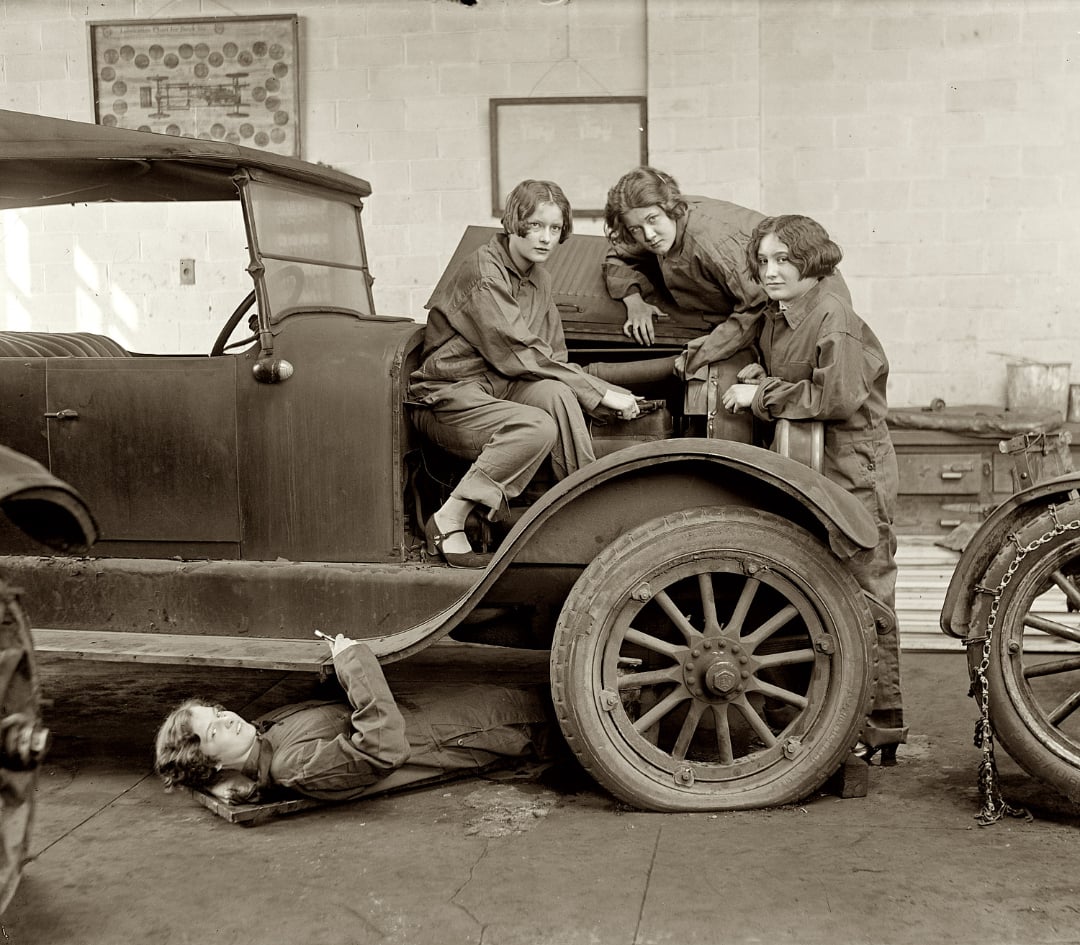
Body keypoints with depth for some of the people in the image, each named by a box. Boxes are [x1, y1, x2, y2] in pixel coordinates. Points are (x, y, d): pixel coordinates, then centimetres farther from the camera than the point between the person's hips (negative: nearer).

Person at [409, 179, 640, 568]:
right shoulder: (483, 274, -16)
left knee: (556, 394, -25)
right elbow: (519, 356, -21)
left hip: (498, 388, 7)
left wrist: (610, 392, -8)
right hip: (447, 398, -7)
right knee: (539, 428, -31)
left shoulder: (537, 277, 12)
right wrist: (600, 393, -20)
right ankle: (447, 523, -21)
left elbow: (552, 358, 12)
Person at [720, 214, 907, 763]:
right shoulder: (779, 313, 11)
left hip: (853, 473, -9)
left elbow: (838, 396, -24)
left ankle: (883, 724, 7)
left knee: (865, 598, -3)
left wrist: (762, 394, -17)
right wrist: (761, 374, 3)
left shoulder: (832, 315, -16)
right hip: (810, 472, 9)